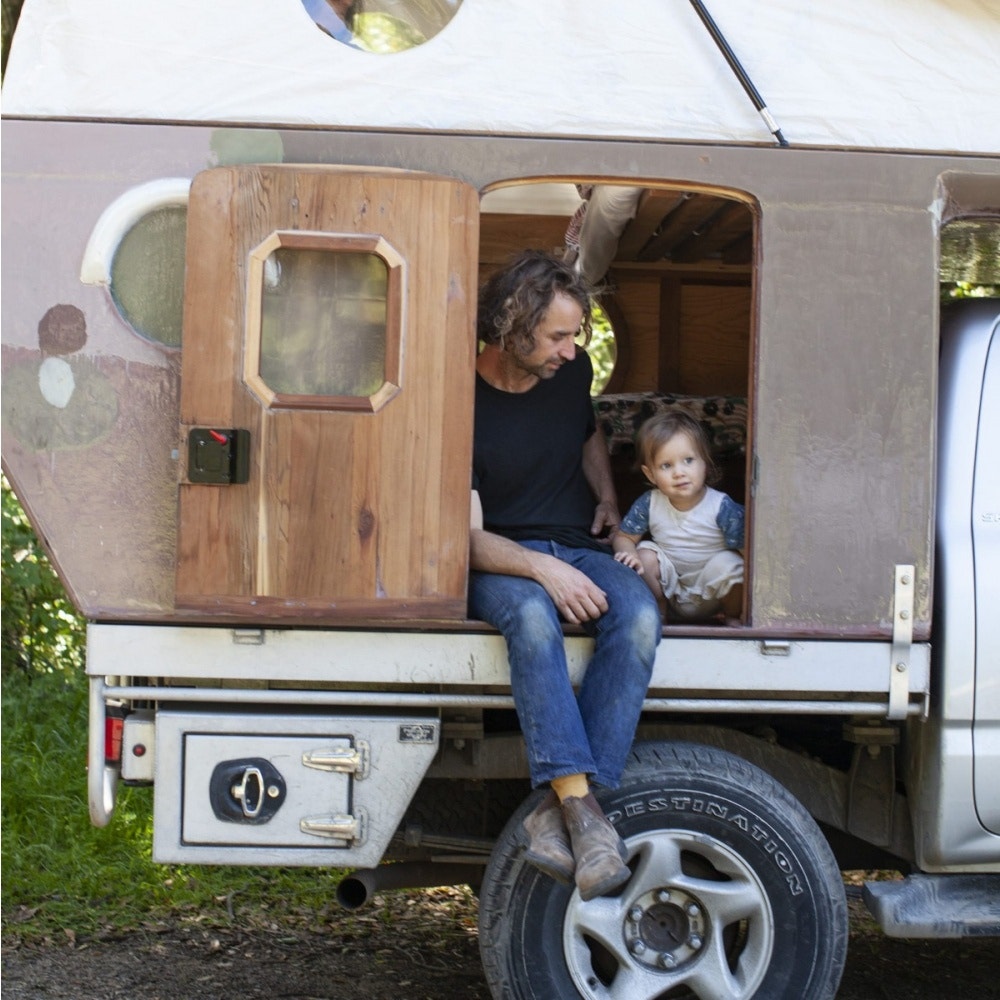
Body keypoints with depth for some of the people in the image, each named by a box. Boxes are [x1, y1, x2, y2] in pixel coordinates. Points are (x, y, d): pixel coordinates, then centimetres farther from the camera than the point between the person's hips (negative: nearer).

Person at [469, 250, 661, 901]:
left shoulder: (571, 372, 6)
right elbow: (468, 536, -13)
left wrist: (607, 498, 13)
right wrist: (542, 568, -30)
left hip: (580, 549, 4)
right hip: (500, 563, -4)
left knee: (639, 616, -31)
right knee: (532, 616, -41)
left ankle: (560, 810, -36)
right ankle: (582, 805, -47)